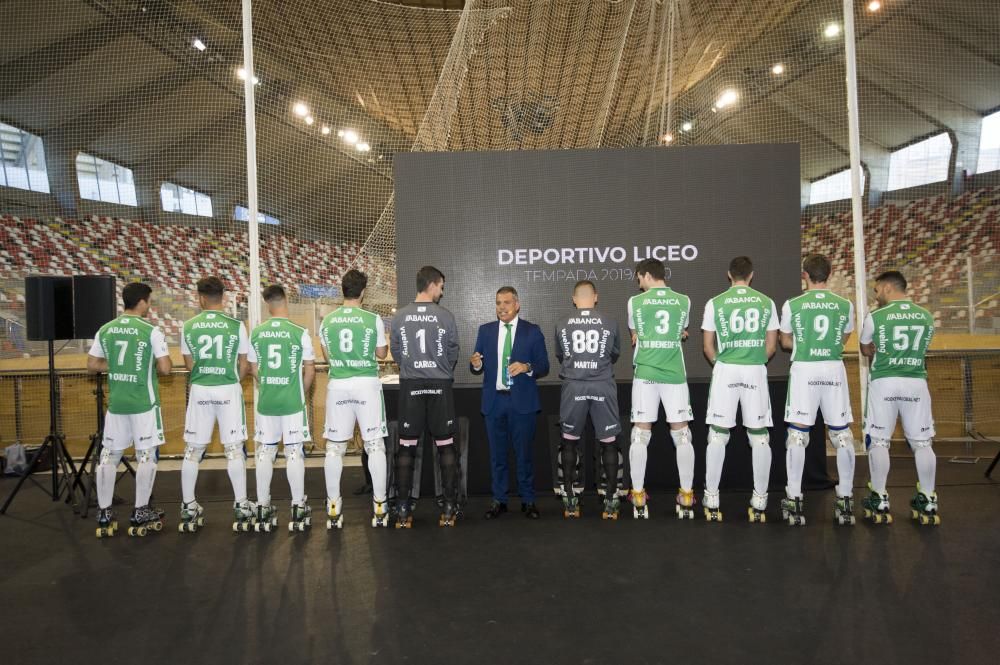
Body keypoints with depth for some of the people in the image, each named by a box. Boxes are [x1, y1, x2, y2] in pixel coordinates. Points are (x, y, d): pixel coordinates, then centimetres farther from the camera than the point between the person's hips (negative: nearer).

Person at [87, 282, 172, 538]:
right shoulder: (151, 331, -11)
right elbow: (165, 369, -13)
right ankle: (140, 514, 10)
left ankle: (104, 514, 17)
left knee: (109, 455, 12)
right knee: (146, 455, 5)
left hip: (116, 402, 5)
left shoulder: (105, 330, 4)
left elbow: (92, 365, 9)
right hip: (144, 403, -5)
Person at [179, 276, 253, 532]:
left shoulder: (189, 326, 0)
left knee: (193, 449, 11)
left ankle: (188, 507, 19)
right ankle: (241, 506, 7)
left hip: (199, 391, 2)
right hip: (229, 390, -2)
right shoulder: (236, 325, -5)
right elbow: (244, 364, 0)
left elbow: (190, 363, 8)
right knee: (234, 448, 4)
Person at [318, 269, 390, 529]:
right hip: (367, 384, -2)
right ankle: (379, 505, 9)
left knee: (334, 447, 9)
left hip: (338, 385, 2)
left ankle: (333, 508, 13)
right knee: (375, 445, 6)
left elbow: (327, 355, 14)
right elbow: (382, 354, 4)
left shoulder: (327, 321, 3)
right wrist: (385, 342, 25)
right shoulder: (373, 319, -6)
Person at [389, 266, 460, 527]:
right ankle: (449, 508, 11)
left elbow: (396, 353, 4)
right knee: (445, 447, 7)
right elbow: (453, 353, 1)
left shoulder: (399, 317, -3)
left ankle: (403, 510, 9)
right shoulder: (445, 316, -7)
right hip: (440, 386, -1)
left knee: (406, 447, 7)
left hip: (410, 387, 2)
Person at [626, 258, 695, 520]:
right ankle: (686, 498, 10)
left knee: (640, 435, 4)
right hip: (675, 374, 1)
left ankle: (639, 498, 7)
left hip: (645, 374, -1)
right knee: (682, 434, 7)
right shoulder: (684, 301, 4)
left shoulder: (635, 302, 0)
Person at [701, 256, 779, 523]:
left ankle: (712, 501, 8)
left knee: (718, 435, 4)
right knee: (759, 436, 8)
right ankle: (759, 502, 12)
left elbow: (707, 346, 5)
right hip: (756, 371, 1)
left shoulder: (715, 303, 2)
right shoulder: (766, 303, 6)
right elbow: (771, 345, 8)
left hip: (725, 370, -1)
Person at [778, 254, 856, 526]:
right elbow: (844, 339, 15)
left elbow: (785, 342, 8)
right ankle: (846, 499, 15)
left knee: (797, 434, 3)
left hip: (804, 370, -2)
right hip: (834, 370, 2)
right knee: (842, 434, 10)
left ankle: (794, 500, 5)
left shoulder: (792, 305, -3)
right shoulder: (845, 305, 2)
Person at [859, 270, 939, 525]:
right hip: (916, 383, 3)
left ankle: (880, 501, 9)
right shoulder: (927, 317, 5)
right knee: (922, 442, 10)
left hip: (884, 383, -3)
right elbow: (921, 350, 17)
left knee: (878, 441, 5)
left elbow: (866, 350, 10)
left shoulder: (875, 316, -5)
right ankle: (928, 502, 17)